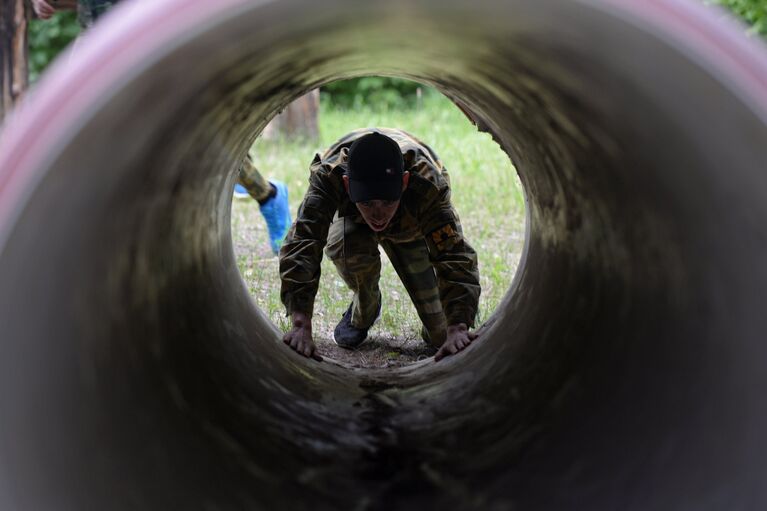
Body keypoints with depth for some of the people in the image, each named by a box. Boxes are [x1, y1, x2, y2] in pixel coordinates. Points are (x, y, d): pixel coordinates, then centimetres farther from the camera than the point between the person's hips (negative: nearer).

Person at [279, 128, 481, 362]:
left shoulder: (427, 184, -43)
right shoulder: (328, 176, -44)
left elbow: (455, 256, -46)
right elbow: (300, 247, -50)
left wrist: (457, 329, -58)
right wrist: (301, 324, -61)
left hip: (412, 227, -1)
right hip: (353, 220, 1)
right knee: (345, 247, -36)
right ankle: (363, 311, -2)